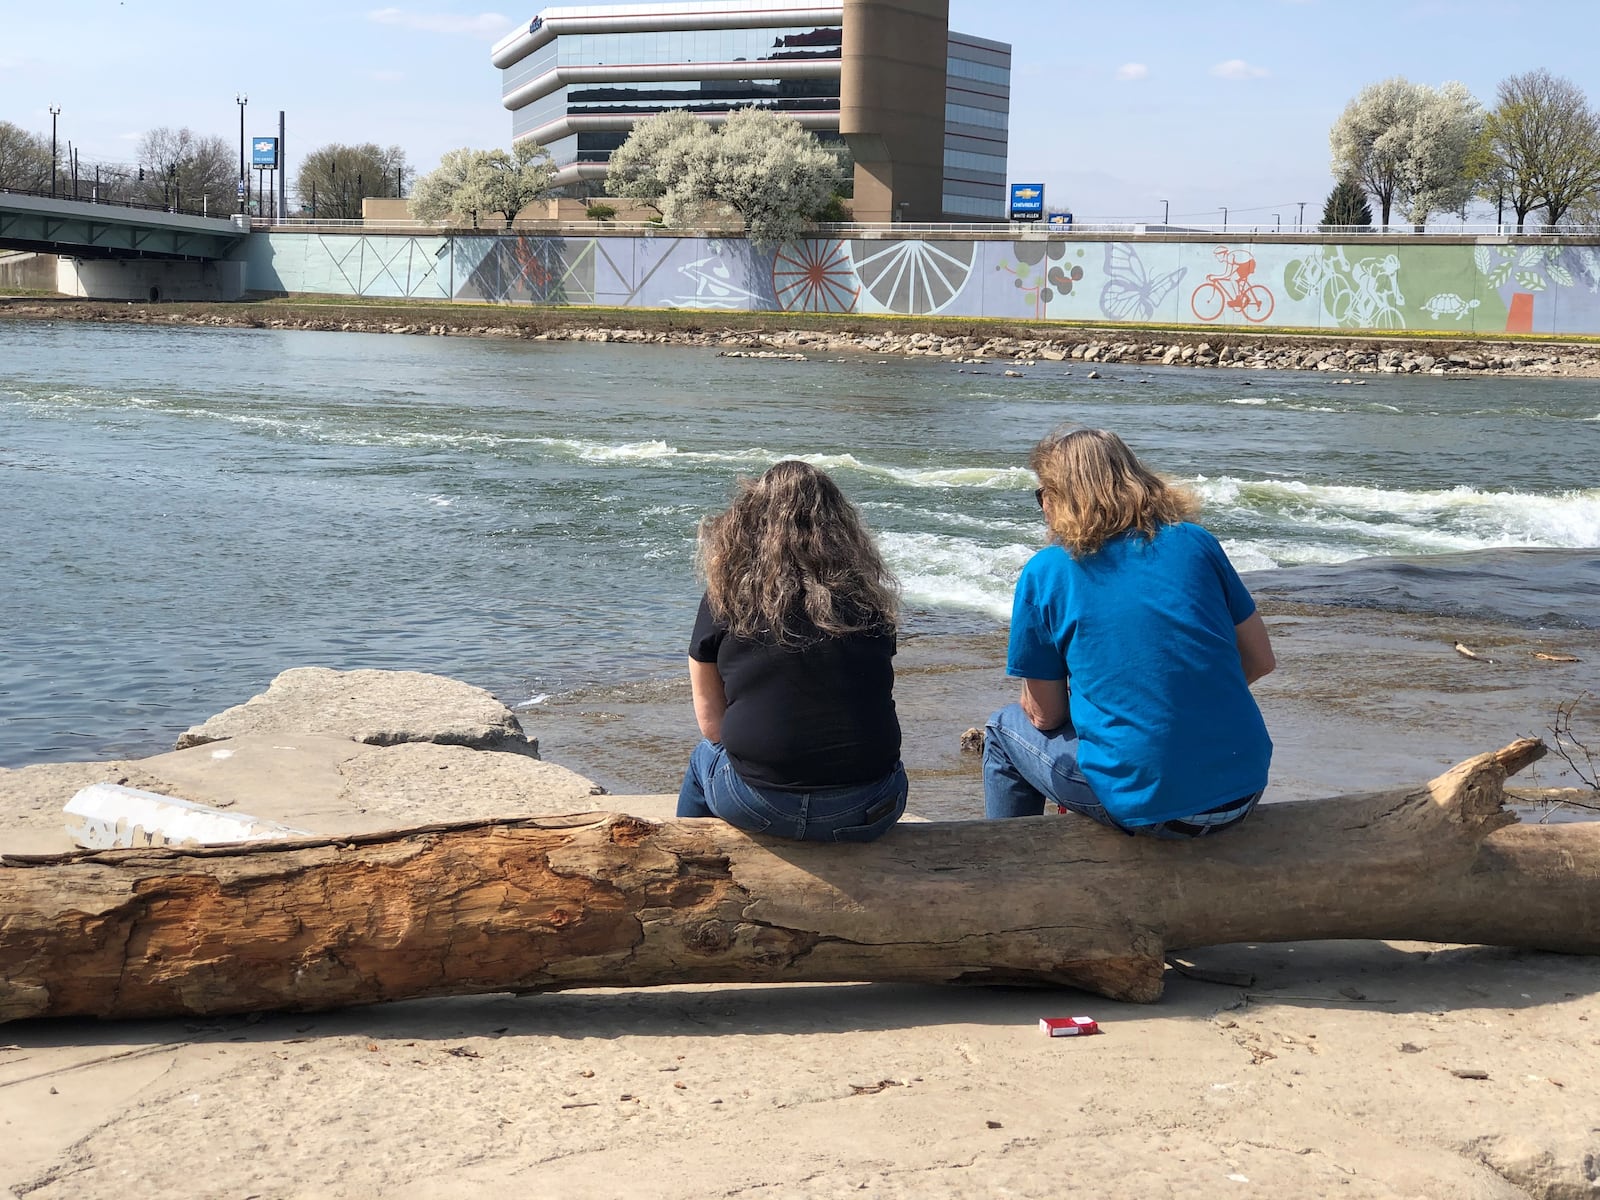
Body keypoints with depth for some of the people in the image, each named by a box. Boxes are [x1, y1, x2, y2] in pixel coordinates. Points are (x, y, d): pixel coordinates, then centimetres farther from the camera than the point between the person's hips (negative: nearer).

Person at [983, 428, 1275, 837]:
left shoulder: (1044, 573, -2)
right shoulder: (1196, 541, 7)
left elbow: (1046, 715, 4)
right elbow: (1261, 660, 11)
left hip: (1143, 806, -4)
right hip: (1244, 792, 5)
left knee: (1005, 729, 23)